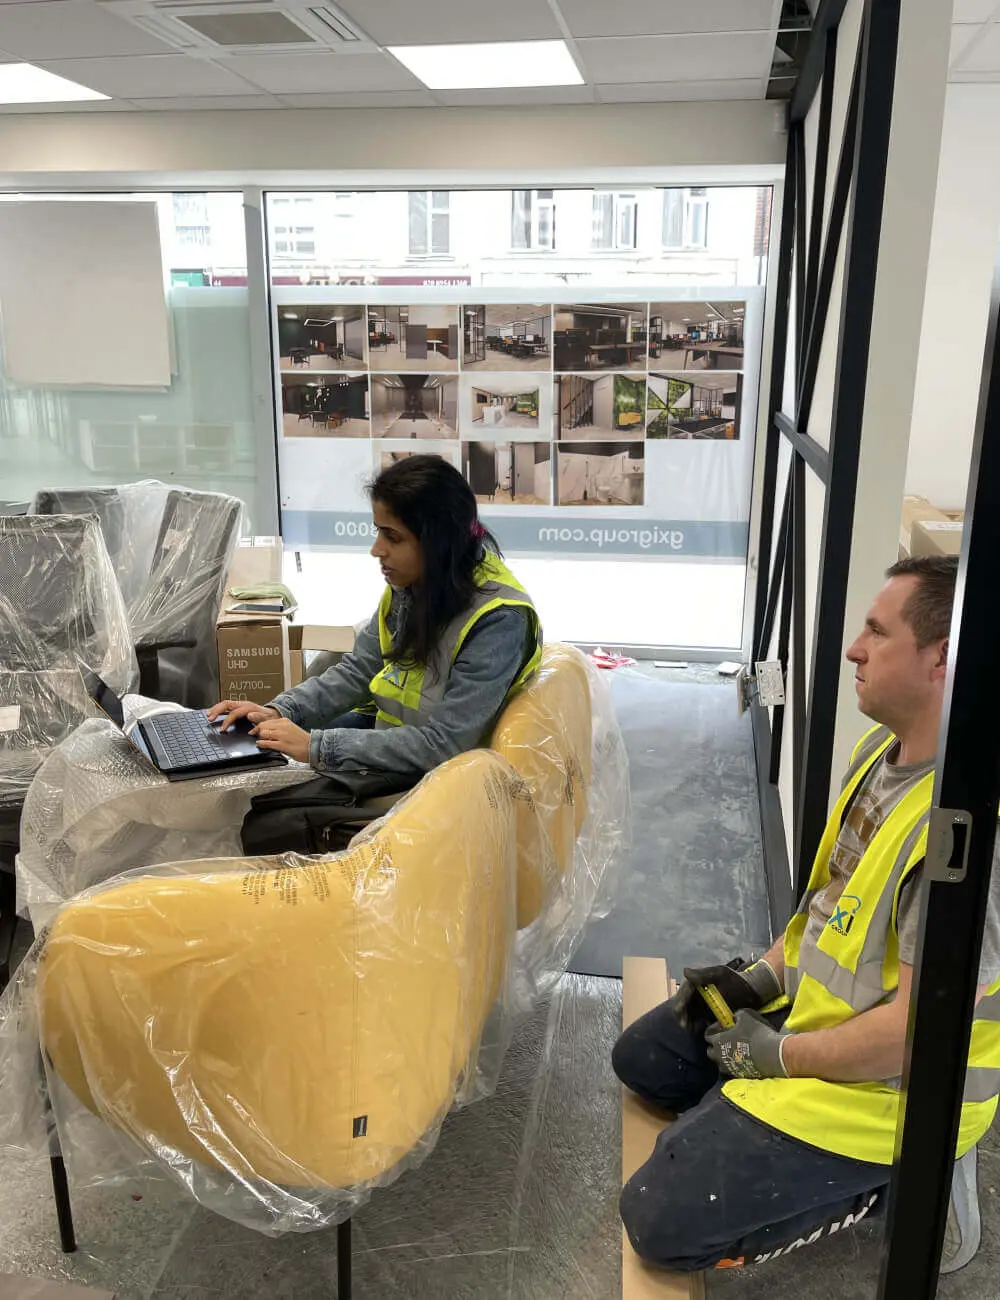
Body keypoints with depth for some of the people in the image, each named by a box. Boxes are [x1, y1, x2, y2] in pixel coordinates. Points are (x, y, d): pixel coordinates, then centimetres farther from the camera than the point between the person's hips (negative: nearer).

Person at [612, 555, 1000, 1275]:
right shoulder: (884, 746, -2)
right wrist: (764, 976, 5)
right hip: (808, 999, 9)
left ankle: (899, 1184, 2)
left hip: (889, 1082, -9)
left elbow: (918, 1028, -29)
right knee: (641, 1056, 19)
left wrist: (778, 1056, -16)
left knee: (659, 1220, -10)